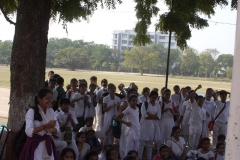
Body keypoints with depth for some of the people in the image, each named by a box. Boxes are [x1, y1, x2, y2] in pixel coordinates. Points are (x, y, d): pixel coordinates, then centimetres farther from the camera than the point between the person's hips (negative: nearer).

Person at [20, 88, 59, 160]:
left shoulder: (51, 111, 5)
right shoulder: (32, 111, -14)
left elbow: (57, 127, 7)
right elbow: (28, 131, -23)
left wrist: (52, 129, -17)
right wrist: (46, 126, -32)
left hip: (47, 144, 6)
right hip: (35, 145, -6)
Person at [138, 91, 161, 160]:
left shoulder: (157, 105, 9)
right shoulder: (145, 104, -1)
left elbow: (158, 117, 0)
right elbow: (144, 115, -11)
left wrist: (149, 114, -8)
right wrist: (153, 116, -5)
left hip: (153, 126, 3)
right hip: (145, 125, -3)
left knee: (150, 144, 8)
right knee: (142, 142, -5)